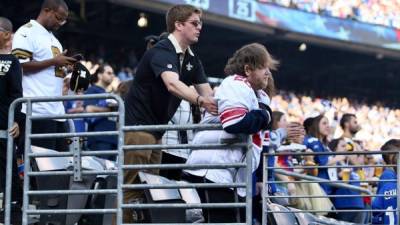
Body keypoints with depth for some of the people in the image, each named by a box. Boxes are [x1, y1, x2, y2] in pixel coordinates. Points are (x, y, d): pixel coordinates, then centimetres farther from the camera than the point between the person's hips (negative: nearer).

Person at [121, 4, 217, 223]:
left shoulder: (191, 60, 11)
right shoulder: (161, 51, -17)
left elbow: (207, 92, 6)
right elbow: (172, 84, -35)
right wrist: (200, 100, -49)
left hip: (155, 129, 10)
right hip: (137, 124, -9)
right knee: (131, 189, -12)